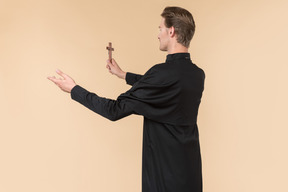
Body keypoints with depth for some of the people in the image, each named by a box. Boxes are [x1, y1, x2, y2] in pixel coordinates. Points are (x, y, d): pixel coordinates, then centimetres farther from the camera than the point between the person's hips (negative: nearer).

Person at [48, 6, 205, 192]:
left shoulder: (165, 72, -25)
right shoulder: (197, 74, 1)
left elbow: (115, 110, -19)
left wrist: (74, 89, -8)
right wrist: (123, 74, 29)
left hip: (166, 173, -8)